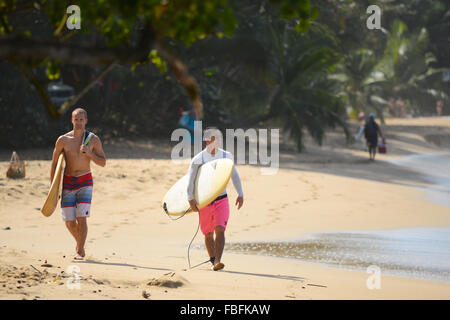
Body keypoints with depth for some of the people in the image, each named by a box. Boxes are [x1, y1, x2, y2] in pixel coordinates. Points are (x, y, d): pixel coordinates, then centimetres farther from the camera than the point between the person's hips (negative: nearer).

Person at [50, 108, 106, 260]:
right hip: (68, 183, 1)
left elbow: (103, 163, 3)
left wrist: (89, 153, -15)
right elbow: (54, 163, 6)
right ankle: (79, 241, 29)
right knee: (69, 221, 0)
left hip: (85, 182, -1)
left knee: (81, 217, -14)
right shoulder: (63, 140, -1)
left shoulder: (93, 140, 0)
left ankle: (80, 251, -6)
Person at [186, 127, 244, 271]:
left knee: (220, 230, -17)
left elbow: (234, 175, 14)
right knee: (208, 234, 9)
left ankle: (217, 262, -23)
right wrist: (191, 199, -19)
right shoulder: (198, 159, -6)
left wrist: (240, 194, 12)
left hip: (221, 200, 0)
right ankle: (213, 260, 27)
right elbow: (190, 179, -9)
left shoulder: (226, 156, 3)